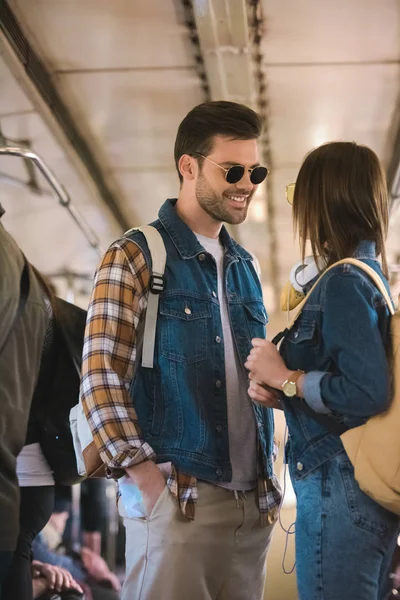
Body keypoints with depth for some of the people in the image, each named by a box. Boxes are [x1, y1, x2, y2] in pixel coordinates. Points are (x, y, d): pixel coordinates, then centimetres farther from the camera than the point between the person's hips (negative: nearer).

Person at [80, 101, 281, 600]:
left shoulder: (243, 265, 17)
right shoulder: (136, 257, -3)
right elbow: (100, 376, -10)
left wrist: (268, 475, 10)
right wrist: (150, 483, -17)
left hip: (253, 503, 6)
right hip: (175, 500, -6)